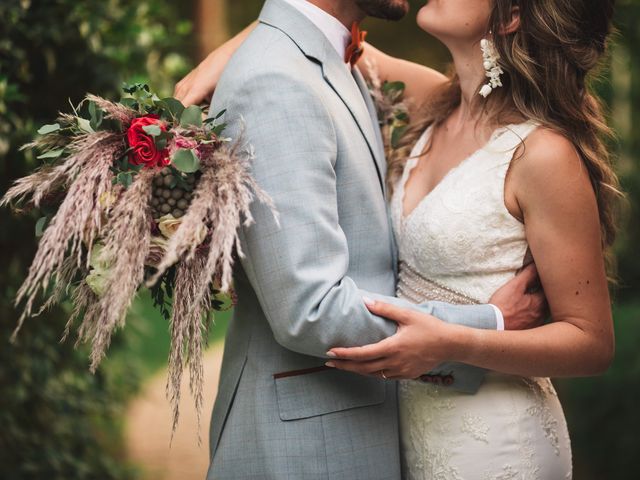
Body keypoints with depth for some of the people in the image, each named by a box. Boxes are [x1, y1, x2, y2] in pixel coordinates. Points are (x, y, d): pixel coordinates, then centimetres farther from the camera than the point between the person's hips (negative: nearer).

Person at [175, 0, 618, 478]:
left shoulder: (543, 154, -20)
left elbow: (593, 341, -18)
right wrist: (220, 58, -2)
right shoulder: (436, 105, 0)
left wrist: (452, 345, -31)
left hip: (489, 441, -7)